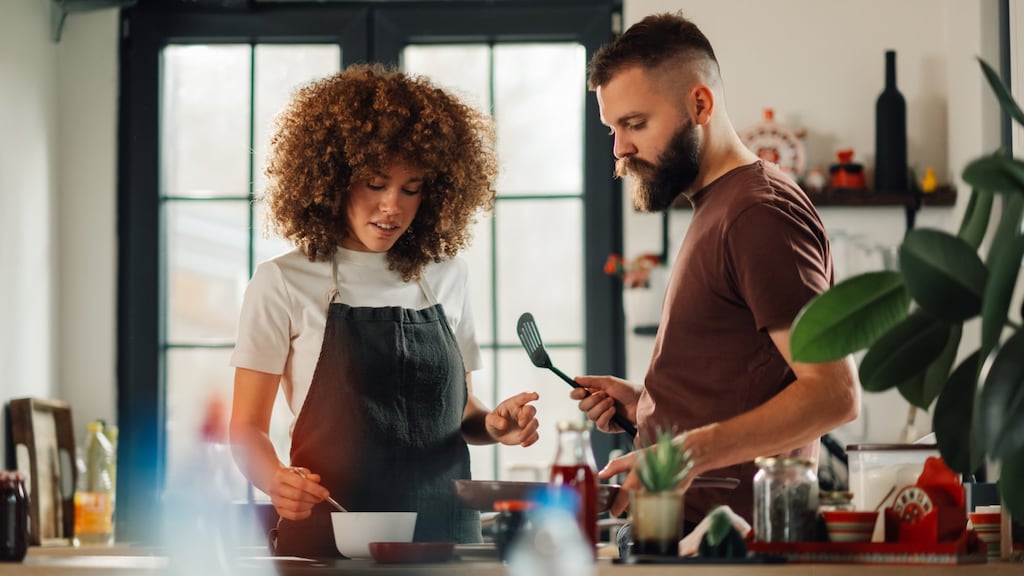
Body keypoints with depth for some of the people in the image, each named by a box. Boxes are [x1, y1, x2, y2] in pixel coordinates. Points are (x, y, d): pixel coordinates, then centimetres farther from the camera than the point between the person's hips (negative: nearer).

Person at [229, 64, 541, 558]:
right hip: (328, 533, -3)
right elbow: (247, 429, -1)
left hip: (443, 534, 3)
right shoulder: (282, 285, -1)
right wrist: (276, 480, -21)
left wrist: (492, 426, 1)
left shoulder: (445, 277, 11)